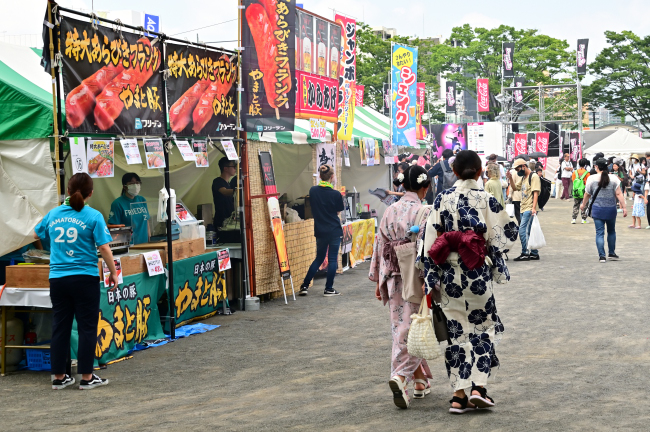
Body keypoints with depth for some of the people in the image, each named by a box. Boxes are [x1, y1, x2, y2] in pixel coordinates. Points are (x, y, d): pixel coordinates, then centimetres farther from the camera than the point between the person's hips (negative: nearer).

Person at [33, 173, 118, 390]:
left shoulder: (53, 214, 7)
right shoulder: (93, 216, -7)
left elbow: (37, 234, 25)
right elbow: (104, 248, -10)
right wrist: (113, 273, 0)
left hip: (57, 278, 4)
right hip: (85, 277, -4)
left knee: (60, 327, 11)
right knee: (87, 327, 4)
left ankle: (59, 376, 16)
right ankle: (86, 377, 6)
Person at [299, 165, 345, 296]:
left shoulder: (313, 191, -4)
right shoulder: (336, 194, -14)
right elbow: (338, 211, -1)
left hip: (320, 231, 4)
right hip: (334, 231, -4)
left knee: (319, 258, 16)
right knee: (332, 259, 5)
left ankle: (305, 286, 13)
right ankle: (329, 289, 6)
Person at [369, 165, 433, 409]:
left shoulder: (389, 212, 3)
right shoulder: (425, 213, -12)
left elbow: (381, 248, 6)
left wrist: (379, 281, 13)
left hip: (394, 279, 5)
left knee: (402, 328, 13)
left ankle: (420, 381, 22)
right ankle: (401, 376, -18)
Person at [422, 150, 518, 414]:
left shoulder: (441, 199, -1)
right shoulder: (487, 200, -6)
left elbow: (430, 242, -2)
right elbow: (504, 236, -4)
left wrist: (432, 280, 3)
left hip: (449, 275, 2)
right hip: (477, 273, -2)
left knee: (457, 331, 9)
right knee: (482, 328, 15)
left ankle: (460, 395, 8)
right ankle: (478, 386, 5)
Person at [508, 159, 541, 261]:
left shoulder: (534, 176, -9)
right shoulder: (523, 178, 19)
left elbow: (536, 192, -17)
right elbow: (515, 187, 29)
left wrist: (534, 208, -25)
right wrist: (510, 178, 11)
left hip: (530, 209, -9)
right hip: (524, 209, 9)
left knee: (522, 230, -13)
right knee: (528, 232, 10)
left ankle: (525, 253, -11)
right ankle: (534, 253, 14)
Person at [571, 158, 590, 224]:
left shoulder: (575, 172, 1)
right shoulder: (587, 173, -9)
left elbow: (573, 180, 7)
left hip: (576, 192, 3)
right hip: (584, 192, -3)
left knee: (575, 206, 10)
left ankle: (573, 218, 5)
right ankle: (584, 219, 7)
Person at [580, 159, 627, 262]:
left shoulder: (592, 179, -4)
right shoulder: (613, 178, -4)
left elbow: (587, 194, 6)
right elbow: (619, 194, -7)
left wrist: (583, 204, 23)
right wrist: (624, 207, -3)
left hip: (597, 209, -1)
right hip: (611, 209, 1)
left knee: (599, 232, 1)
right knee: (611, 231, 20)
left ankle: (602, 256, -5)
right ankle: (612, 253, 26)